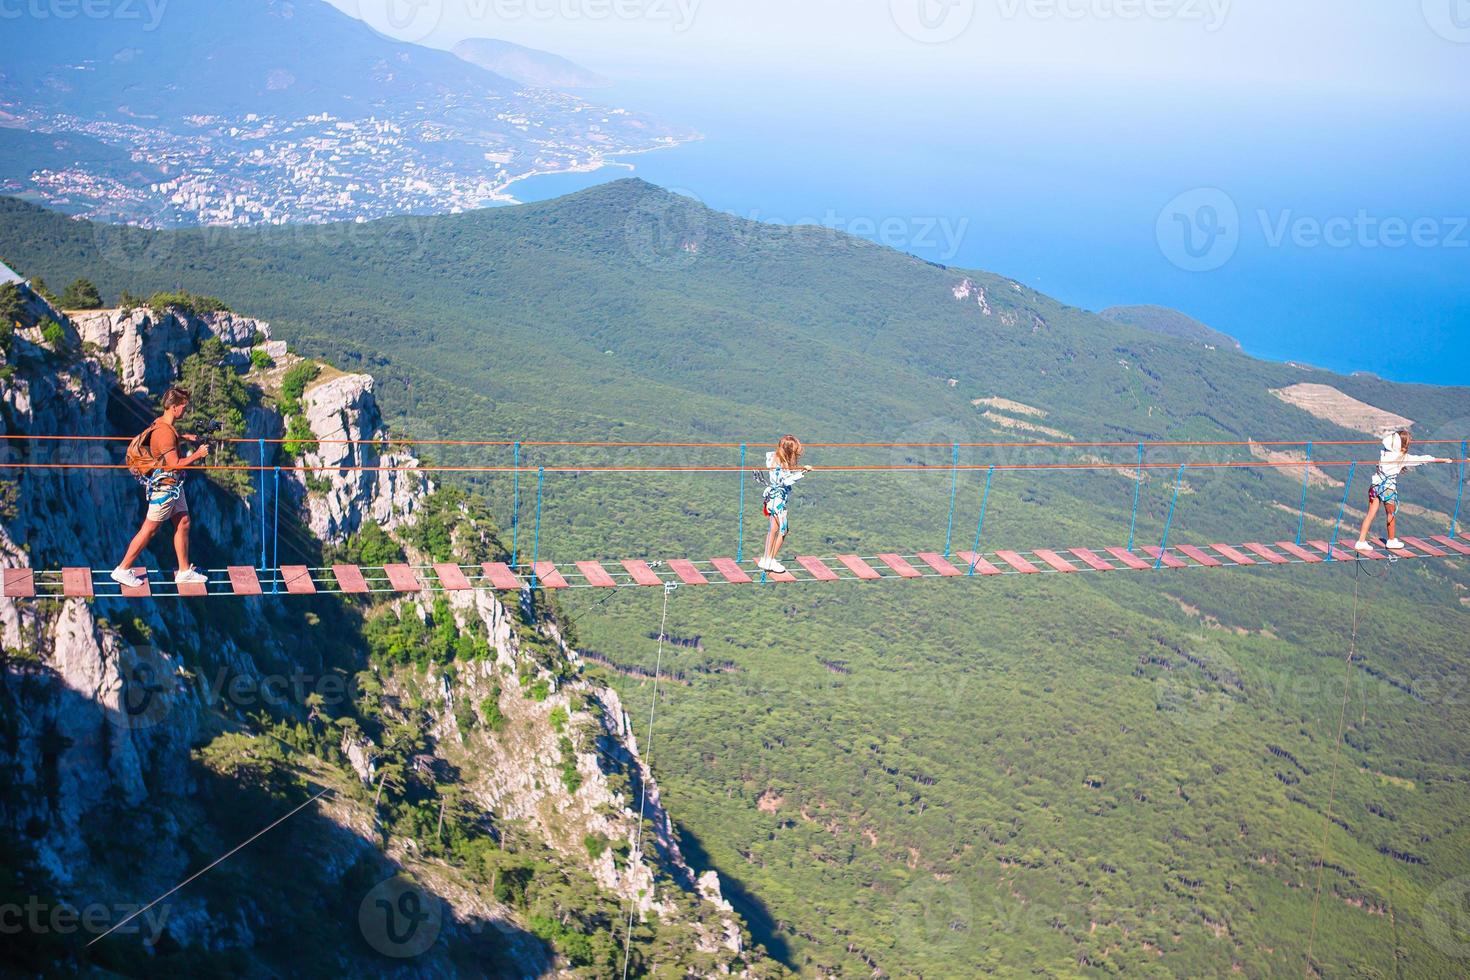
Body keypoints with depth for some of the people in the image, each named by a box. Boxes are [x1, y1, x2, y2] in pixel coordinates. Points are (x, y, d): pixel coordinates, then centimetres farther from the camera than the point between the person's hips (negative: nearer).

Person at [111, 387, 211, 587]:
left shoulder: (166, 426, 7)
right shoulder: (165, 432, -24)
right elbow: (175, 464, -25)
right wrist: (197, 454, -15)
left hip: (174, 485, 10)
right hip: (164, 487, -10)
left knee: (183, 523, 12)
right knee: (150, 529, -1)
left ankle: (184, 571, 19)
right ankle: (123, 570, 8)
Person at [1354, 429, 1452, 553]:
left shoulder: (1384, 453, -1)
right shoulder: (1403, 457, -12)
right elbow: (1425, 459, -5)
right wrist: (1444, 460, 3)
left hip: (1376, 485, 4)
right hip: (1388, 487, -4)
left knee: (1371, 514, 6)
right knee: (1391, 514, 16)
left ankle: (1361, 541, 3)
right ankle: (1391, 541, 32)